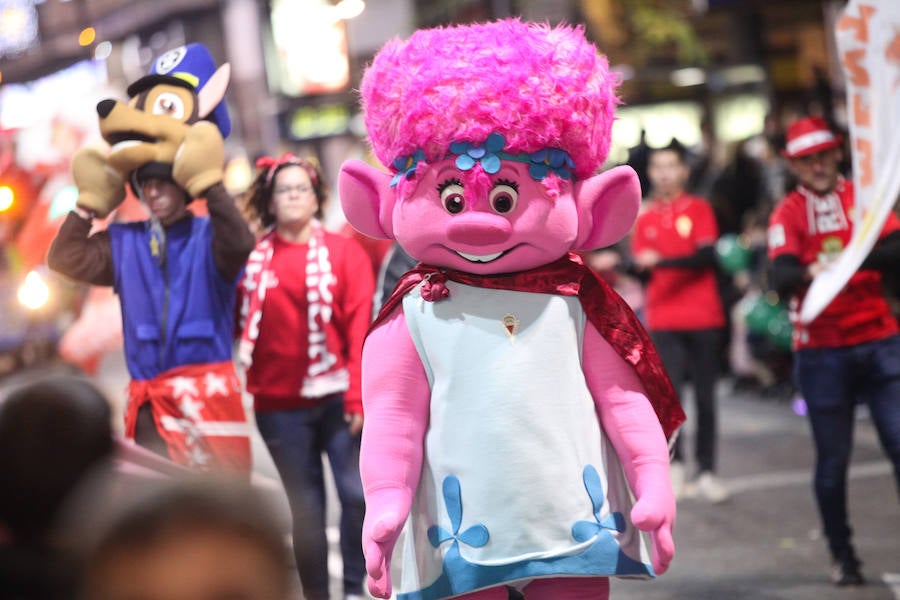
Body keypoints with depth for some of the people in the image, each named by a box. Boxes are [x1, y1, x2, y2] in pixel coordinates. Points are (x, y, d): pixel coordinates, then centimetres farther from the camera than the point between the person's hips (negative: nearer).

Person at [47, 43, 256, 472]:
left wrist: (210, 186, -25)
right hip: (148, 398, 5)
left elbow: (239, 244, -24)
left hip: (207, 388, -5)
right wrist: (89, 204, 1)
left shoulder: (208, 236, -1)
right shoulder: (125, 243, 14)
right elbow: (66, 259, 5)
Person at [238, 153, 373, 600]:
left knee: (357, 493, -9)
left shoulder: (344, 252, 3)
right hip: (280, 404, 1)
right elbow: (238, 325, 3)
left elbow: (361, 326, -4)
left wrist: (359, 395, -11)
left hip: (337, 398, -1)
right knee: (305, 507, 6)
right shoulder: (253, 260, 5)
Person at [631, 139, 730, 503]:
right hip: (663, 320, 1)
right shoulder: (645, 217, 8)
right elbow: (640, 264, 8)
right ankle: (675, 464, 7)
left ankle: (706, 472, 10)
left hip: (703, 318, -1)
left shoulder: (699, 209, 1)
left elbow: (707, 256, -11)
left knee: (705, 397, 3)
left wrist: (661, 261, -20)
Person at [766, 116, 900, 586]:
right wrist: (810, 272, -37)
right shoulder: (787, 213, 1)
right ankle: (842, 556, 17)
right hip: (822, 350, -1)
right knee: (833, 459, 4)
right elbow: (782, 276, -15)